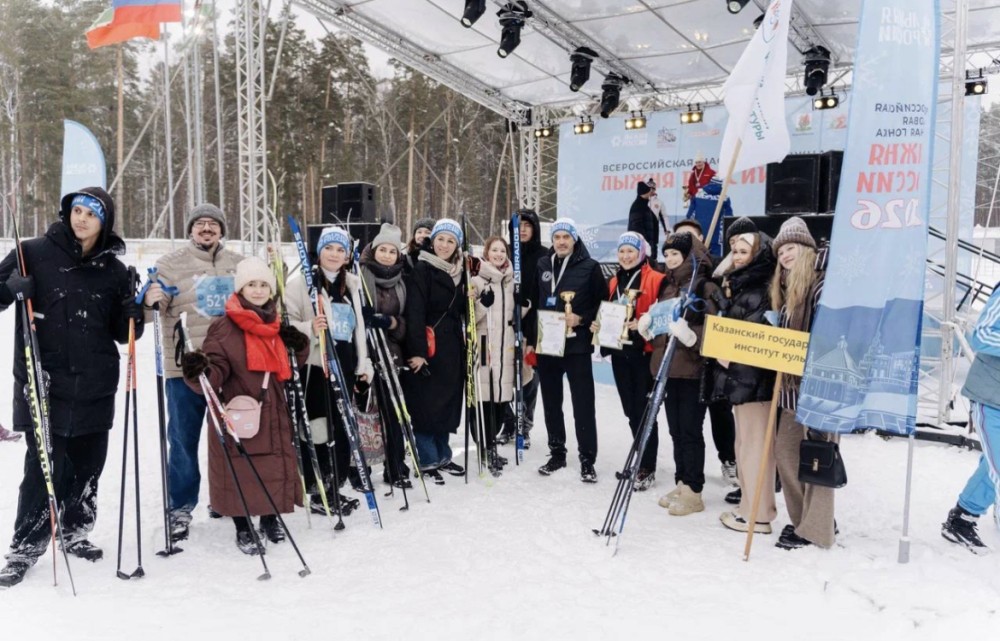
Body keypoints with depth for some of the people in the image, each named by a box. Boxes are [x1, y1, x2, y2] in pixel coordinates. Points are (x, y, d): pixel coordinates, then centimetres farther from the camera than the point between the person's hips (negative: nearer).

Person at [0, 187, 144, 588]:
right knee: (46, 466, -4)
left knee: (87, 465, 11)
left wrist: (136, 308, -8)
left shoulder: (113, 270, 7)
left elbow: (123, 332, 11)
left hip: (95, 387, 3)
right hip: (43, 384, -3)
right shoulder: (34, 253, -1)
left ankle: (76, 532, 32)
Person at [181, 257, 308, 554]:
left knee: (275, 467, 10)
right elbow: (216, 370, -15)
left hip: (273, 412, 5)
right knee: (239, 472, 0)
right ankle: (243, 528, 21)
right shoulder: (224, 327, -7)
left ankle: (271, 519, 33)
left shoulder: (277, 326, 13)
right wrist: (199, 371, -37)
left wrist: (299, 347, 3)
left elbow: (288, 368, 22)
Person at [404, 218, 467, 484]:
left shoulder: (459, 271, 14)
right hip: (429, 347, -7)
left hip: (453, 347, 7)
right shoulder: (422, 270, -8)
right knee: (426, 404, -2)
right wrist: (417, 350, -22)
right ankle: (427, 460, 8)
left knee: (448, 403, 13)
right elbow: (415, 312, -16)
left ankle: (442, 456, 25)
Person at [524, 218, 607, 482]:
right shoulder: (542, 265, 9)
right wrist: (530, 339, 10)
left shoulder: (589, 267, -3)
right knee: (551, 403, 12)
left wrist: (582, 319, -16)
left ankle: (587, 460, 7)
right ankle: (557, 453, 25)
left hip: (577, 345, -4)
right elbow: (533, 304, 12)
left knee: (583, 404, -1)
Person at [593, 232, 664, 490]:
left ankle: (647, 469, 9)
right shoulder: (614, 282, 15)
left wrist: (642, 324, -26)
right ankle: (641, 461, 27)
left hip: (644, 352, -6)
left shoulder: (656, 280, -8)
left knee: (644, 410, -3)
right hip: (619, 353, 7)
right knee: (630, 410, 12)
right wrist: (599, 324, 3)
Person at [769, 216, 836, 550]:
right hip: (792, 385, 9)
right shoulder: (787, 288, 16)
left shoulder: (823, 285, -12)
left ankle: (816, 529, 10)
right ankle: (803, 517, 27)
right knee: (785, 450, 13)